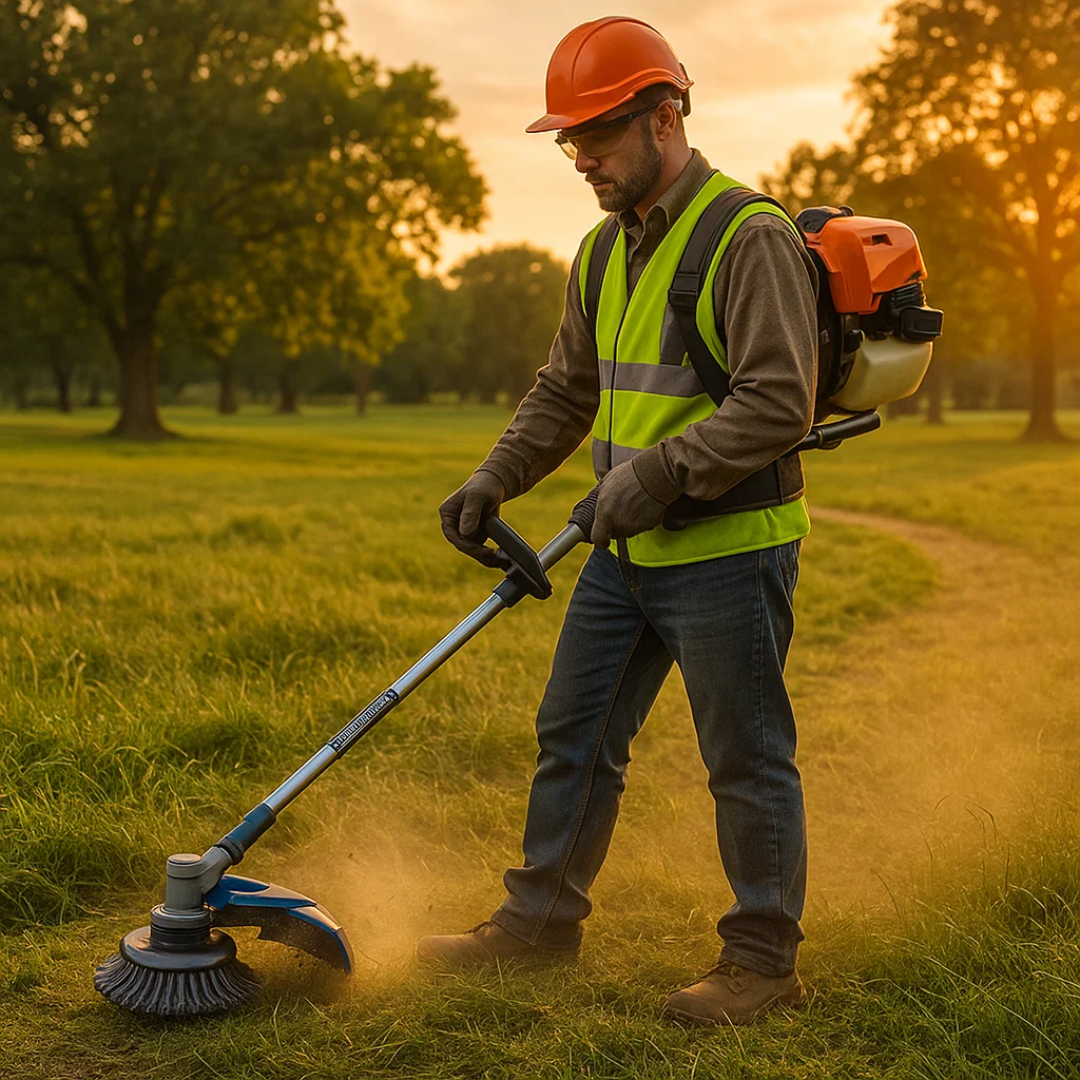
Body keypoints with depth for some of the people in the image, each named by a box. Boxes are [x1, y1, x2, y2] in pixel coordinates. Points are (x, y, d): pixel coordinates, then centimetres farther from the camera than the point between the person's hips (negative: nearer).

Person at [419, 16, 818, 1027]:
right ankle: (542, 915, 30)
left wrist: (664, 469, -27)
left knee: (746, 758, 3)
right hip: (625, 554, 8)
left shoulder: (750, 241, -14)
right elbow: (564, 392, 17)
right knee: (574, 733, 14)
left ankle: (764, 960, 18)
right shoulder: (605, 253, 12)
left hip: (728, 551, -8)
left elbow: (778, 402, -21)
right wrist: (492, 479, 5)